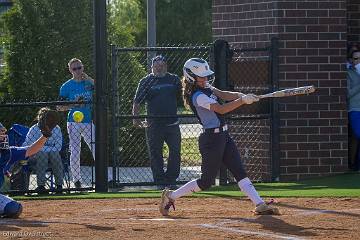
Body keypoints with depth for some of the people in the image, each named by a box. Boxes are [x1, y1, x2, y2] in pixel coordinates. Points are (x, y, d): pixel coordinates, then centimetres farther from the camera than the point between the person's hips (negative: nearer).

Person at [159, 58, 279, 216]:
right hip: (211, 139, -9)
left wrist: (244, 96, -17)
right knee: (206, 181, -1)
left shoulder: (206, 88, 11)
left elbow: (225, 95, 0)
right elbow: (221, 109, -27)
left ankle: (260, 204, -7)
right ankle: (171, 196, 13)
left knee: (239, 172, 0)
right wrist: (243, 100, -30)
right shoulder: (198, 97, -19)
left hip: (223, 135, 9)